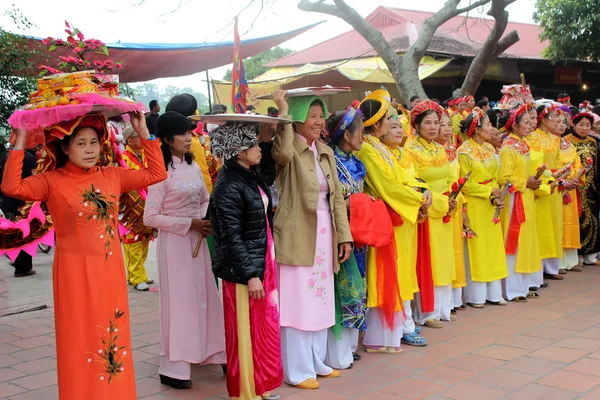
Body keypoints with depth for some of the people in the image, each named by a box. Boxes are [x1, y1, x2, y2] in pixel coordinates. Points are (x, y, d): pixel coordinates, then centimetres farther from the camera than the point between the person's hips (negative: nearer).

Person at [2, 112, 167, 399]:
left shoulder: (112, 176, 7)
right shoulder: (52, 181, -6)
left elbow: (156, 173, 12)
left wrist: (144, 133, 8)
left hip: (110, 272, 4)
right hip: (75, 274, -4)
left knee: (113, 339, 11)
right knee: (80, 342, 3)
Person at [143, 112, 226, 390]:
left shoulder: (193, 166, 7)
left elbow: (205, 200, 16)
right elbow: (151, 217, -17)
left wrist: (205, 220, -5)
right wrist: (189, 224, -19)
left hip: (197, 240, 7)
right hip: (174, 242, -7)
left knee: (202, 295, 13)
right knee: (179, 300, -1)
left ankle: (200, 351, 29)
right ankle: (173, 367, 9)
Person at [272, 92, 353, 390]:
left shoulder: (326, 152, 11)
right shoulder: (289, 150, -9)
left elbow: (337, 196, 12)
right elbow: (282, 152, -36)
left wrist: (344, 235, 7)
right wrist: (284, 112, -27)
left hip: (324, 235, 7)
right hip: (298, 236, -7)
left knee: (319, 301, 16)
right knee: (298, 302, 0)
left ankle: (316, 362, 30)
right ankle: (297, 370, 13)